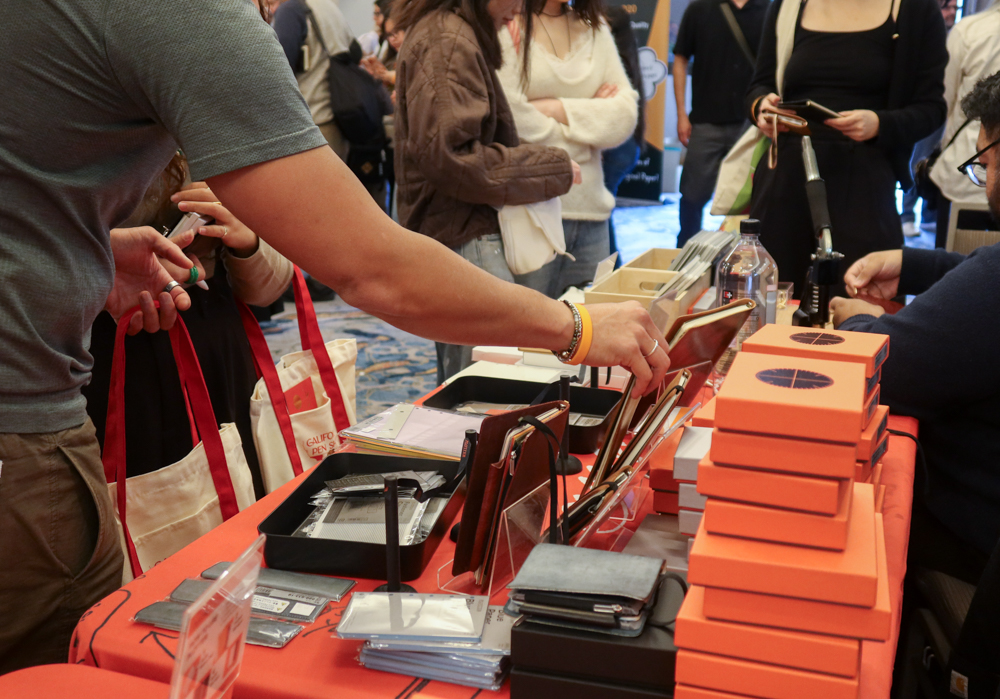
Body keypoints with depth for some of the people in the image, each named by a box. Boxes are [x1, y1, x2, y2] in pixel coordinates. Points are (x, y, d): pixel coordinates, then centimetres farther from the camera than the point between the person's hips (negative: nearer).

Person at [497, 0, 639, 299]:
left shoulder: (594, 27, 16)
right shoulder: (506, 25, -3)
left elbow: (626, 114, 6)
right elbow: (508, 116, -16)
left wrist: (560, 110, -9)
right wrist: (591, 116, -1)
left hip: (591, 212, 5)